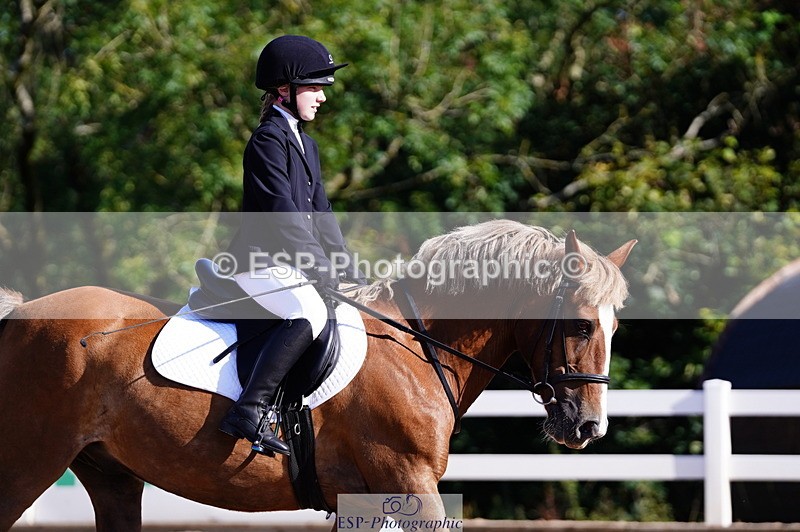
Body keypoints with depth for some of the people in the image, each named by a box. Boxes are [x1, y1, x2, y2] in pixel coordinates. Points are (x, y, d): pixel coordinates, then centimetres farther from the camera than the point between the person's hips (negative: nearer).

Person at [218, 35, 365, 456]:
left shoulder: (306, 144, 19)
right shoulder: (268, 140, -12)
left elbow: (321, 216, 20)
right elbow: (283, 215, -20)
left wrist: (351, 272, 9)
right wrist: (325, 271, -22)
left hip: (289, 263, 10)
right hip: (261, 262, -10)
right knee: (310, 313, -34)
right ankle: (248, 412, -36)